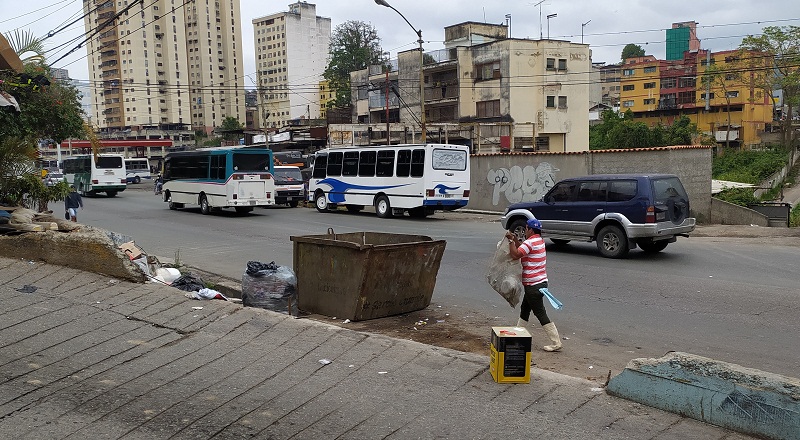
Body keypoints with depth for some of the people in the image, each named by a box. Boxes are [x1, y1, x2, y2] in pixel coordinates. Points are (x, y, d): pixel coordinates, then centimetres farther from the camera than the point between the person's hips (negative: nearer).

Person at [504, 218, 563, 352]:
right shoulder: (540, 240, 11)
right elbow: (522, 249, 19)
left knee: (540, 314, -6)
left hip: (534, 285, -10)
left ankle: (556, 343, -5)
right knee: (524, 309, 21)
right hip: (539, 282, 10)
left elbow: (515, 255, -26)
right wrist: (514, 238, 9)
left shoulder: (530, 242, -20)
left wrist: (511, 240, -14)